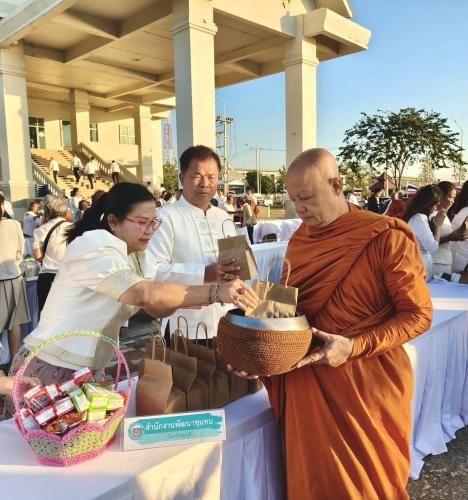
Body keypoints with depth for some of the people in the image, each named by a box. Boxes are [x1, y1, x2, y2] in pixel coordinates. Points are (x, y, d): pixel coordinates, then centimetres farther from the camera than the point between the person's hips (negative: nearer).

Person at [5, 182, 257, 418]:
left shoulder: (134, 255, 5)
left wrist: (183, 298, -22)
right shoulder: (93, 248, -23)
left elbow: (157, 309, -2)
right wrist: (216, 292, -41)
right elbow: (145, 294, -38)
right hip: (50, 370, -8)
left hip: (89, 370, 8)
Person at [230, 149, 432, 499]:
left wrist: (355, 347, -22)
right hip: (308, 380, 5)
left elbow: (419, 314, -12)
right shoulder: (299, 240, 4)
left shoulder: (388, 238, -14)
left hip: (367, 382, -4)